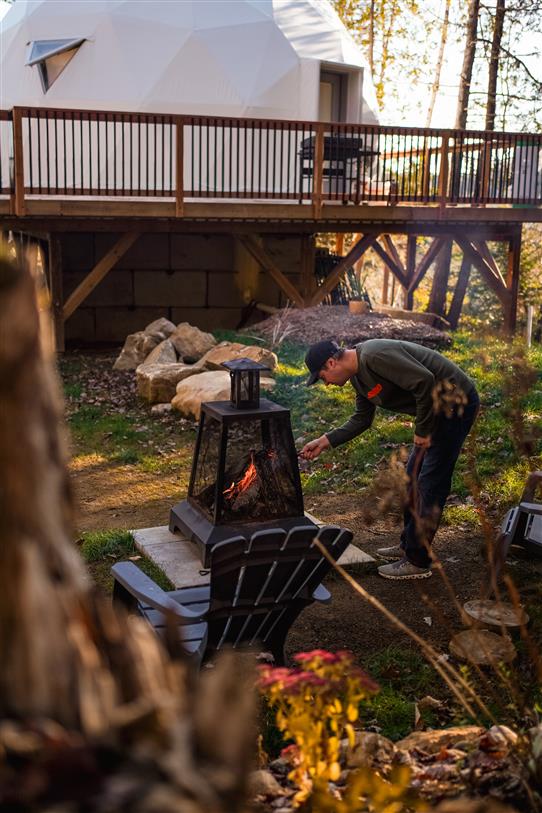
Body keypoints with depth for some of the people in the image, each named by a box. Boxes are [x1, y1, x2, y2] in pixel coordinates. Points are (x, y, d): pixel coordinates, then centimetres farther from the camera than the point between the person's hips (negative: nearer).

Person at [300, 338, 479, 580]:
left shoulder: (375, 356, -24)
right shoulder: (358, 376, 8)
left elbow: (425, 381, -29)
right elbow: (361, 420, 19)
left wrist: (422, 431, -19)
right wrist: (325, 441, 10)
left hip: (456, 403, -10)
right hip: (438, 408, 10)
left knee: (430, 483, -7)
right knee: (413, 478, 17)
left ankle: (417, 562, 1)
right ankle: (408, 545, 30)